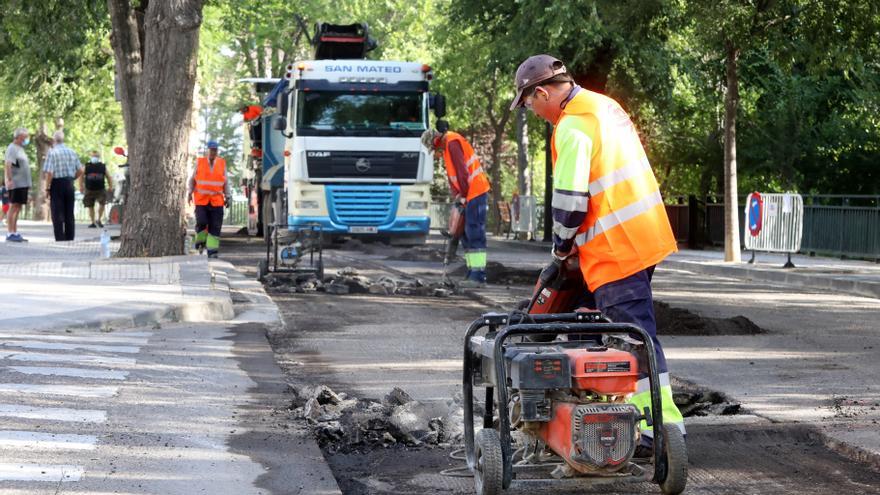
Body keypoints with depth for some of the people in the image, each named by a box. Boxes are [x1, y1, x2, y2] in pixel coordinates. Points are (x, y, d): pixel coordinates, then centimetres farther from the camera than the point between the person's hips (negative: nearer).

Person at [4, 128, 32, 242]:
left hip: (23, 184, 9)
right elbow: (8, 165, -17)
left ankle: (15, 233, 12)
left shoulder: (21, 149, 21)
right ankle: (10, 233, -12)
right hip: (15, 184, -9)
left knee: (18, 208, 9)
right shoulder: (12, 148, -8)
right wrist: (9, 179, -27)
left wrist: (28, 183, 23)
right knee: (13, 207, -10)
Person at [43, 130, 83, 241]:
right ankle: (70, 238, 10)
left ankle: (60, 239, -4)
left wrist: (47, 188, -8)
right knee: (69, 214, 10)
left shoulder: (52, 152, -10)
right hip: (69, 184, 5)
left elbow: (49, 173, -15)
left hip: (57, 184, -5)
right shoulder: (72, 152, 6)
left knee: (57, 215, -1)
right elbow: (80, 170, 7)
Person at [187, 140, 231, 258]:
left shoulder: (222, 163, 6)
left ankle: (212, 250, -1)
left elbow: (226, 182, 12)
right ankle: (200, 241, 14)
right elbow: (192, 179, 11)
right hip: (201, 200, -1)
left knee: (215, 226, -5)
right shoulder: (199, 162, 3)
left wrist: (228, 197, 4)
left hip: (216, 201, 1)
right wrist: (190, 193, 2)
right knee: (201, 222, -13)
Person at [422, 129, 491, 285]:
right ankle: (472, 272, 14)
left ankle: (479, 276, -17)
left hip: (475, 192, -10)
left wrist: (463, 195, -12)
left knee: (475, 234, -13)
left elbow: (462, 171, -20)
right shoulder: (447, 147, 17)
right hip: (467, 195, 10)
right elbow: (452, 175, 17)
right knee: (466, 233, 12)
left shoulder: (453, 144, -15)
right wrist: (456, 195, 4)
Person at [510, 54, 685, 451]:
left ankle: (662, 425, -8)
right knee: (634, 331, 17)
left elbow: (571, 199, -19)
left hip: (615, 249, -10)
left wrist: (561, 251, -3)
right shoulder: (604, 106, 15)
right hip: (646, 236, 10)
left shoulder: (573, 126, -15)